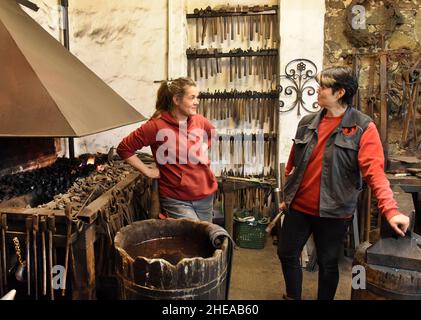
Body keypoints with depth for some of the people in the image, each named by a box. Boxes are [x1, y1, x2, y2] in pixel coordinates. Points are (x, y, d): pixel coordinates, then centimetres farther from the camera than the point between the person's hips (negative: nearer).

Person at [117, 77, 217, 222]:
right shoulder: (156, 126, -17)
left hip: (206, 196, 6)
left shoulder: (200, 121, 0)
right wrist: (147, 171, -10)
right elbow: (124, 148, -11)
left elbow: (212, 133, 24)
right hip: (176, 199, -6)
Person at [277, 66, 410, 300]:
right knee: (287, 254, 13)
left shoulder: (363, 127, -9)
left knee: (328, 264, 11)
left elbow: (374, 171, -17)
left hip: (333, 211, -4)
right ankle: (293, 296, 37)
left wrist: (390, 210, -28)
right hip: (298, 206, 5)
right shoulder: (307, 122, 4)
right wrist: (287, 196, 17)